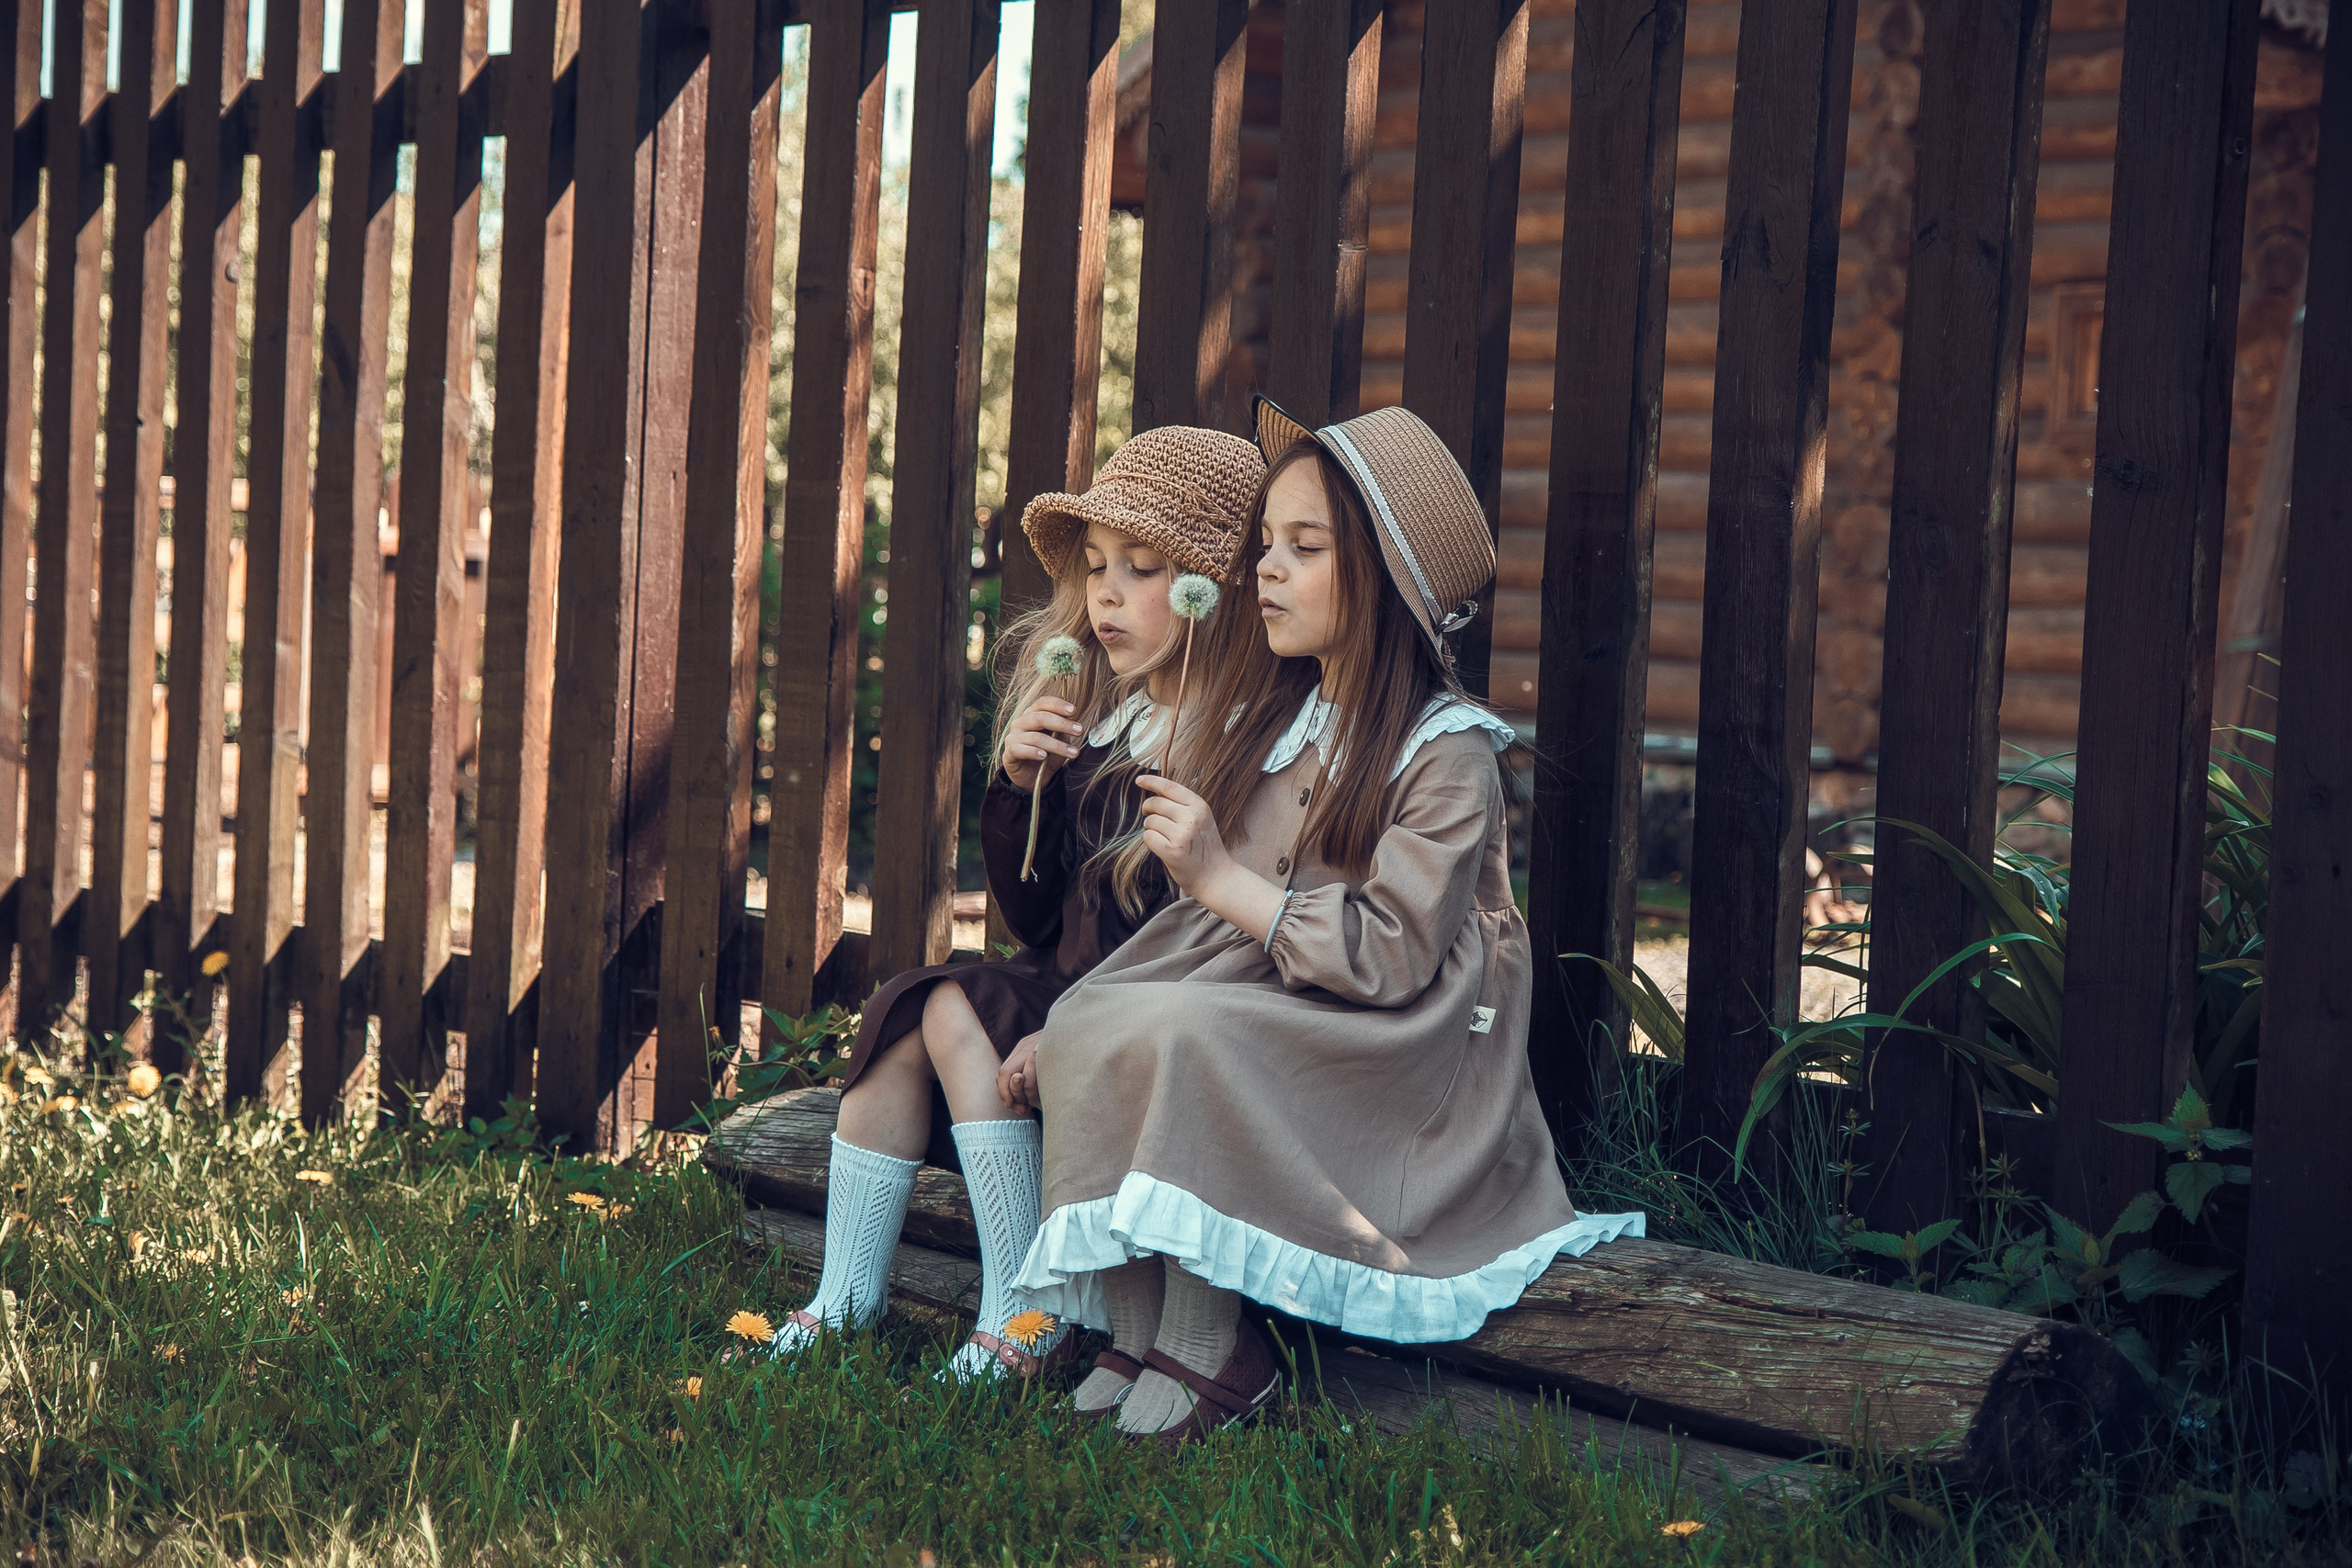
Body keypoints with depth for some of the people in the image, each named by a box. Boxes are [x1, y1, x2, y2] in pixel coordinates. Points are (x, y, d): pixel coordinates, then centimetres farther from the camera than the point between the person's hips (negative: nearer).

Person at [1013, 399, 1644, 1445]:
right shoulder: (1270, 714, 13)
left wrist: (1223, 879, -17)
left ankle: (1209, 1359, -22)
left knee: (1183, 1038, -32)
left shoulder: (1447, 752, -10)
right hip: (1252, 1011, 7)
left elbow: (1392, 957, -19)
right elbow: (1203, 902, 15)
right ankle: (1135, 1332, -18)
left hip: (1385, 1053, -7)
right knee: (1080, 1026, -19)